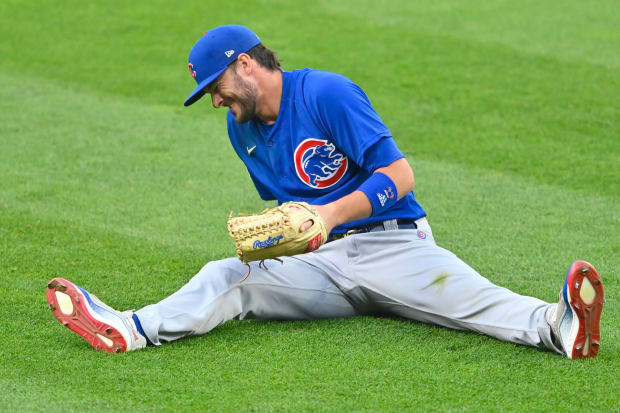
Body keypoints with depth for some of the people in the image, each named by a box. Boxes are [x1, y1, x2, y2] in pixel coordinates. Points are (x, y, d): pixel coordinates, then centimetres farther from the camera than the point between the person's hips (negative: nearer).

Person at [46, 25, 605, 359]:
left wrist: (330, 215, -24)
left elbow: (399, 176, -15)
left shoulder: (327, 94, -7)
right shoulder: (241, 129, 14)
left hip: (391, 242, -5)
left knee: (468, 295, -32)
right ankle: (126, 331, -38)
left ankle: (556, 326, -59)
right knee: (227, 276, -19)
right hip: (318, 264, 5)